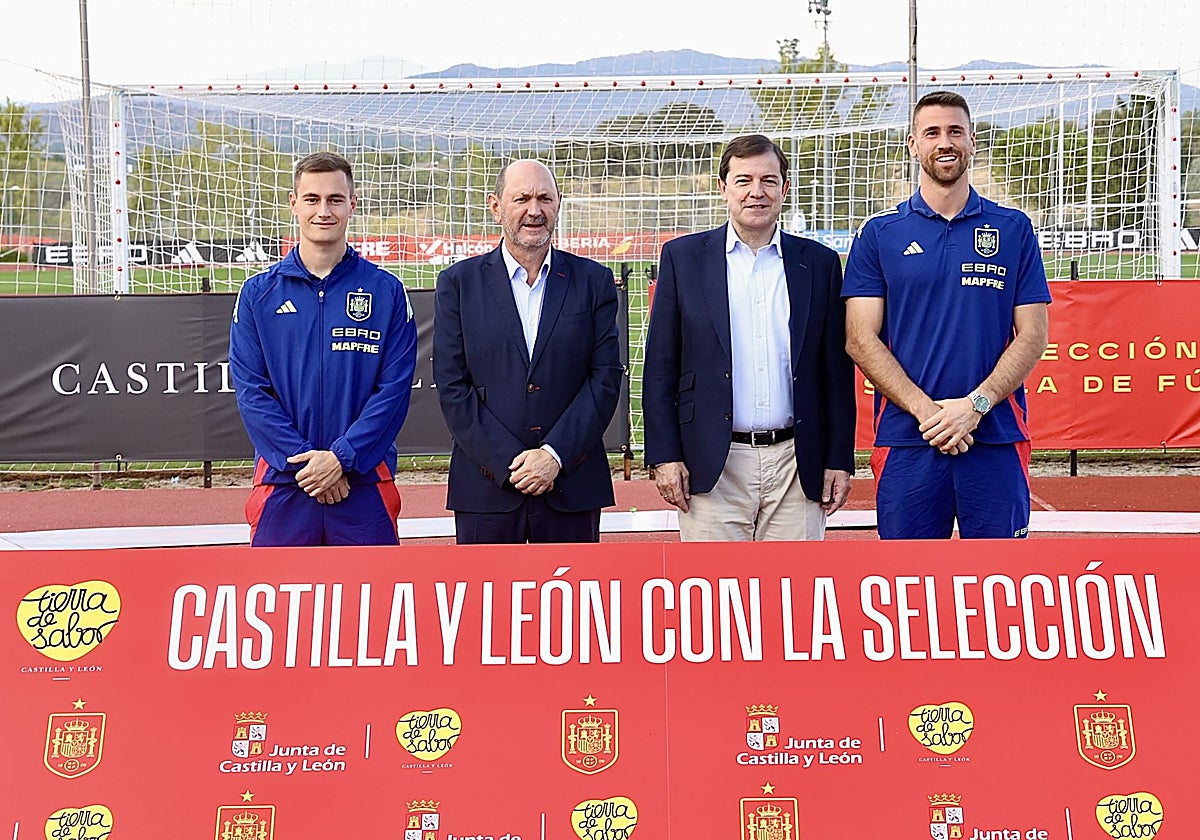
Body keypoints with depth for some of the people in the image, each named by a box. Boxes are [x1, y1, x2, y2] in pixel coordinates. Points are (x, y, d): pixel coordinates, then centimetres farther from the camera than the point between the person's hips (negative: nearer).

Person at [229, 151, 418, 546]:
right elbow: (250, 392, 0)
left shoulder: (386, 291, 4)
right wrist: (303, 459, -11)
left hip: (365, 484, 0)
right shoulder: (259, 292, 6)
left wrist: (342, 457, -12)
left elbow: (395, 388, -2)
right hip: (282, 484, 1)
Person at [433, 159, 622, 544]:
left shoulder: (594, 281, 7)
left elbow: (606, 376, 1)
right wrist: (508, 462, -10)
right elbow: (452, 386, -1)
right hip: (487, 487, 0)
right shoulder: (458, 282, 4)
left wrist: (555, 455, -10)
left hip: (572, 486, 1)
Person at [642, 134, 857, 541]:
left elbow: (837, 371, 10)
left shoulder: (819, 263, 9)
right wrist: (664, 455, -3)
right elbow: (660, 367, 4)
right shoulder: (683, 257, 6)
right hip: (711, 465, -1)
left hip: (797, 463, 1)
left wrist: (840, 460, 5)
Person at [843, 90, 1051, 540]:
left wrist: (976, 405, -11)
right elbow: (861, 339, -1)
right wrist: (926, 410, -12)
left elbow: (1032, 335, 4)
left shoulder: (1014, 229, 9)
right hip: (906, 441, 0)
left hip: (996, 438, 1)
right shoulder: (879, 233, 7)